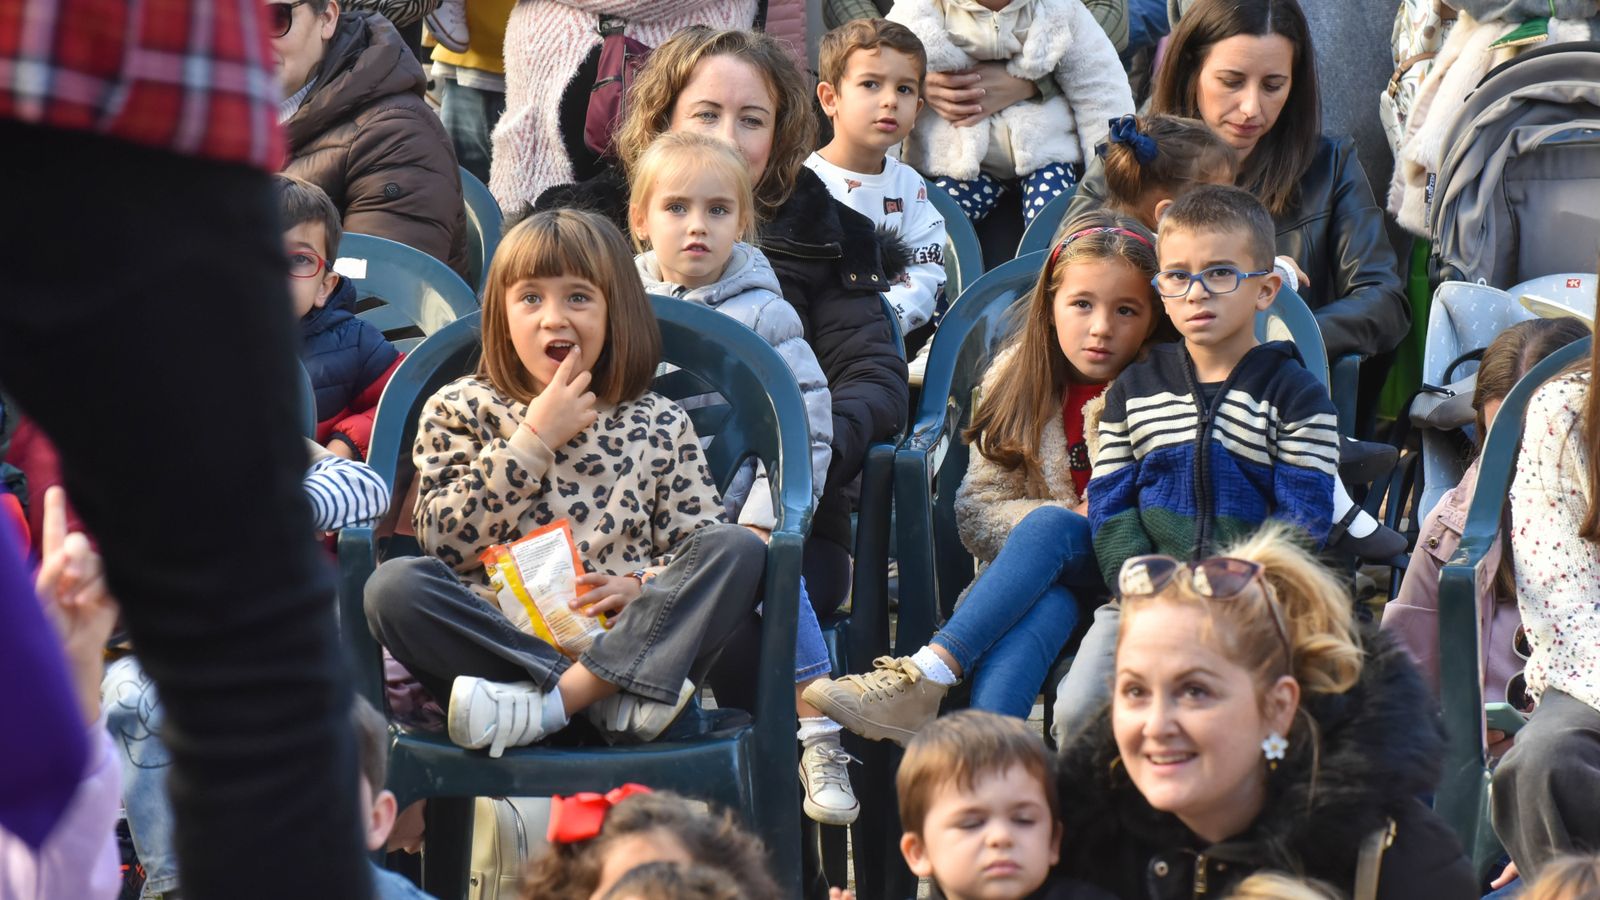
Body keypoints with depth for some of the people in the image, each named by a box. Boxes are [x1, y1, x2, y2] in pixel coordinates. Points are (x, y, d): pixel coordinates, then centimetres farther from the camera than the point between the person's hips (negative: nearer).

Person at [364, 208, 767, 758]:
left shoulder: (659, 426, 17)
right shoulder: (459, 410, 14)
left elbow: (707, 552, 11)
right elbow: (444, 543, 1)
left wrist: (643, 587, -10)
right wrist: (533, 439, -2)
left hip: (626, 639, 1)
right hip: (502, 640, -1)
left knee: (740, 549, -21)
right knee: (393, 585, -28)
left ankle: (556, 698, -34)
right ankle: (609, 694, -32)